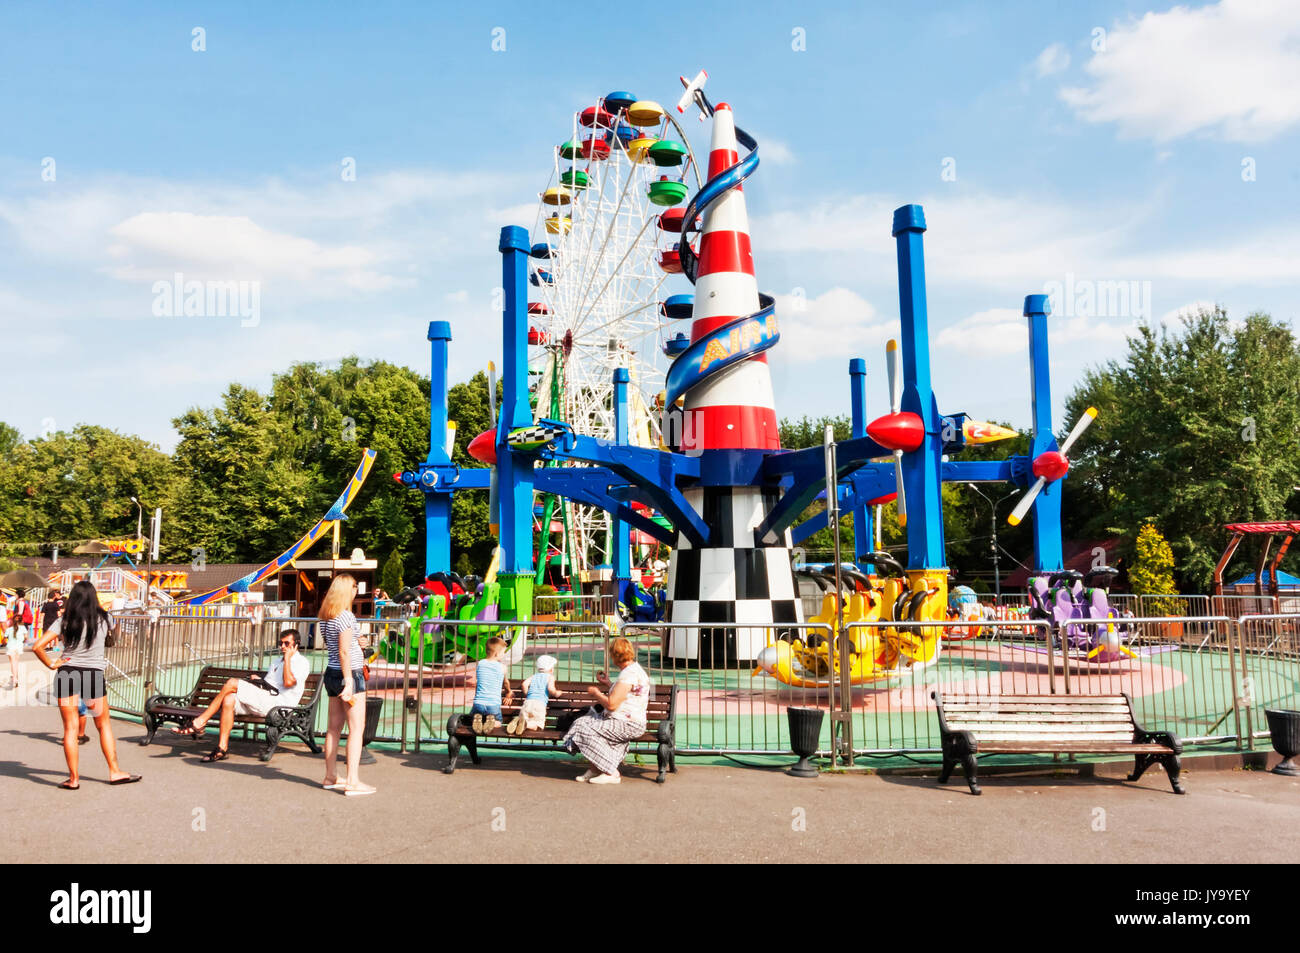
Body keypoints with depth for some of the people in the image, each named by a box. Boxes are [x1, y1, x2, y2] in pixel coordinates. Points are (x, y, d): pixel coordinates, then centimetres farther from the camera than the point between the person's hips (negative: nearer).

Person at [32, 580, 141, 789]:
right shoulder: (103, 619, -2)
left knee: (70, 728, 5)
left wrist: (51, 664, -1)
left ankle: (73, 778, 7)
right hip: (94, 674, 0)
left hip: (67, 673, 0)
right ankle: (115, 771, 15)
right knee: (104, 725, 13)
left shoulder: (64, 621, -5)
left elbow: (37, 646, -12)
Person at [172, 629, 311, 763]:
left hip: (276, 704, -8)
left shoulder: (302, 662, 0)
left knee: (231, 683, -15)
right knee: (229, 699, -19)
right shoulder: (278, 661, 30)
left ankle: (199, 722, -6)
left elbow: (288, 682, -18)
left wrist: (287, 658, -10)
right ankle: (222, 748, -18)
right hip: (263, 701, 8)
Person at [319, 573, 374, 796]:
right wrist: (349, 683, -19)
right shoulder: (345, 616, -16)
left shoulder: (325, 617, 10)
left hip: (331, 673, 9)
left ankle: (330, 777, 21)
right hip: (349, 673, -9)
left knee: (334, 728, 14)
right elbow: (344, 652, -20)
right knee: (356, 728, -5)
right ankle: (352, 781, -7)